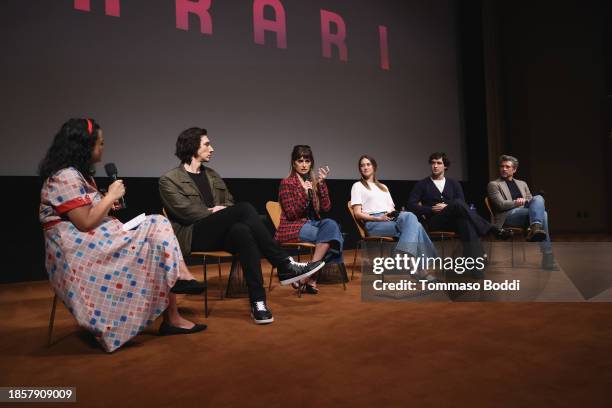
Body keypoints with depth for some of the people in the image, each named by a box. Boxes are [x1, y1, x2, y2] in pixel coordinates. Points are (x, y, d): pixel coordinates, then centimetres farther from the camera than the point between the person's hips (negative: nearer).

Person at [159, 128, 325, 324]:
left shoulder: (212, 175, 23)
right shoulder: (169, 180, 3)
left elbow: (229, 201, 23)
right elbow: (186, 212, -10)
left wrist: (223, 210, 0)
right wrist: (218, 214, -6)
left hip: (218, 233, 6)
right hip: (193, 235, -5)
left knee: (242, 231, -34)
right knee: (244, 208, -30)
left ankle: (257, 301, -36)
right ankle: (285, 265, -29)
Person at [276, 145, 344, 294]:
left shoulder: (314, 182, 13)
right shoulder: (287, 183, -3)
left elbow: (326, 207, 0)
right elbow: (291, 214, -11)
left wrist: (321, 183, -9)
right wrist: (305, 194, -21)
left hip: (313, 224, 6)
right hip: (293, 228, -5)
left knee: (330, 224, -28)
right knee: (329, 236, -27)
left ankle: (309, 275, -28)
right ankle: (311, 277, -20)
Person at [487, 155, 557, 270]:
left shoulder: (522, 184, 29)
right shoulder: (493, 185, 11)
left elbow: (531, 201, 21)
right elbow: (501, 205, -3)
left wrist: (525, 201, -1)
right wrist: (519, 202, 0)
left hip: (526, 213, 5)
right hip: (508, 216, -5)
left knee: (538, 198, -28)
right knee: (542, 214, -28)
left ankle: (535, 228, -45)